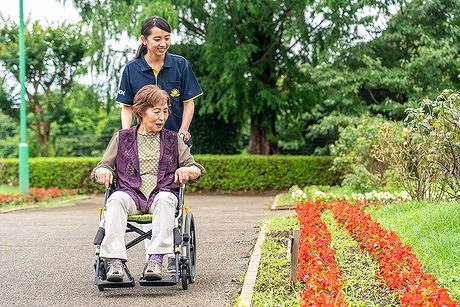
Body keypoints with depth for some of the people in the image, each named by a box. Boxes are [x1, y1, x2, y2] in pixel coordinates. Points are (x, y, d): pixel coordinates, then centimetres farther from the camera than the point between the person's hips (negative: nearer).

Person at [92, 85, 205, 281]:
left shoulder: (173, 140, 20)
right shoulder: (122, 138, 18)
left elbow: (198, 169, 17)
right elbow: (101, 167, 16)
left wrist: (186, 170, -7)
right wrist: (103, 171, -9)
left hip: (161, 194, 0)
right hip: (131, 194, 0)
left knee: (165, 199, -36)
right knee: (116, 199, -35)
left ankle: (156, 259, -44)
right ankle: (114, 261, -44)